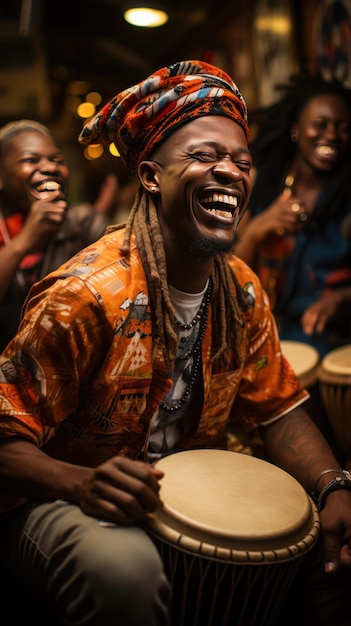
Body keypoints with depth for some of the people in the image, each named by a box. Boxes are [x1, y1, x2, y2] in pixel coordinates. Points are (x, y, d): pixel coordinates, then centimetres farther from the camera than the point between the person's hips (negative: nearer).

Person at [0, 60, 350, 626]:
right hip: (67, 496, -5)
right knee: (125, 570, -37)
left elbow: (279, 409, 2)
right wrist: (83, 483, -38)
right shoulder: (87, 294, -24)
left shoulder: (241, 290, -3)